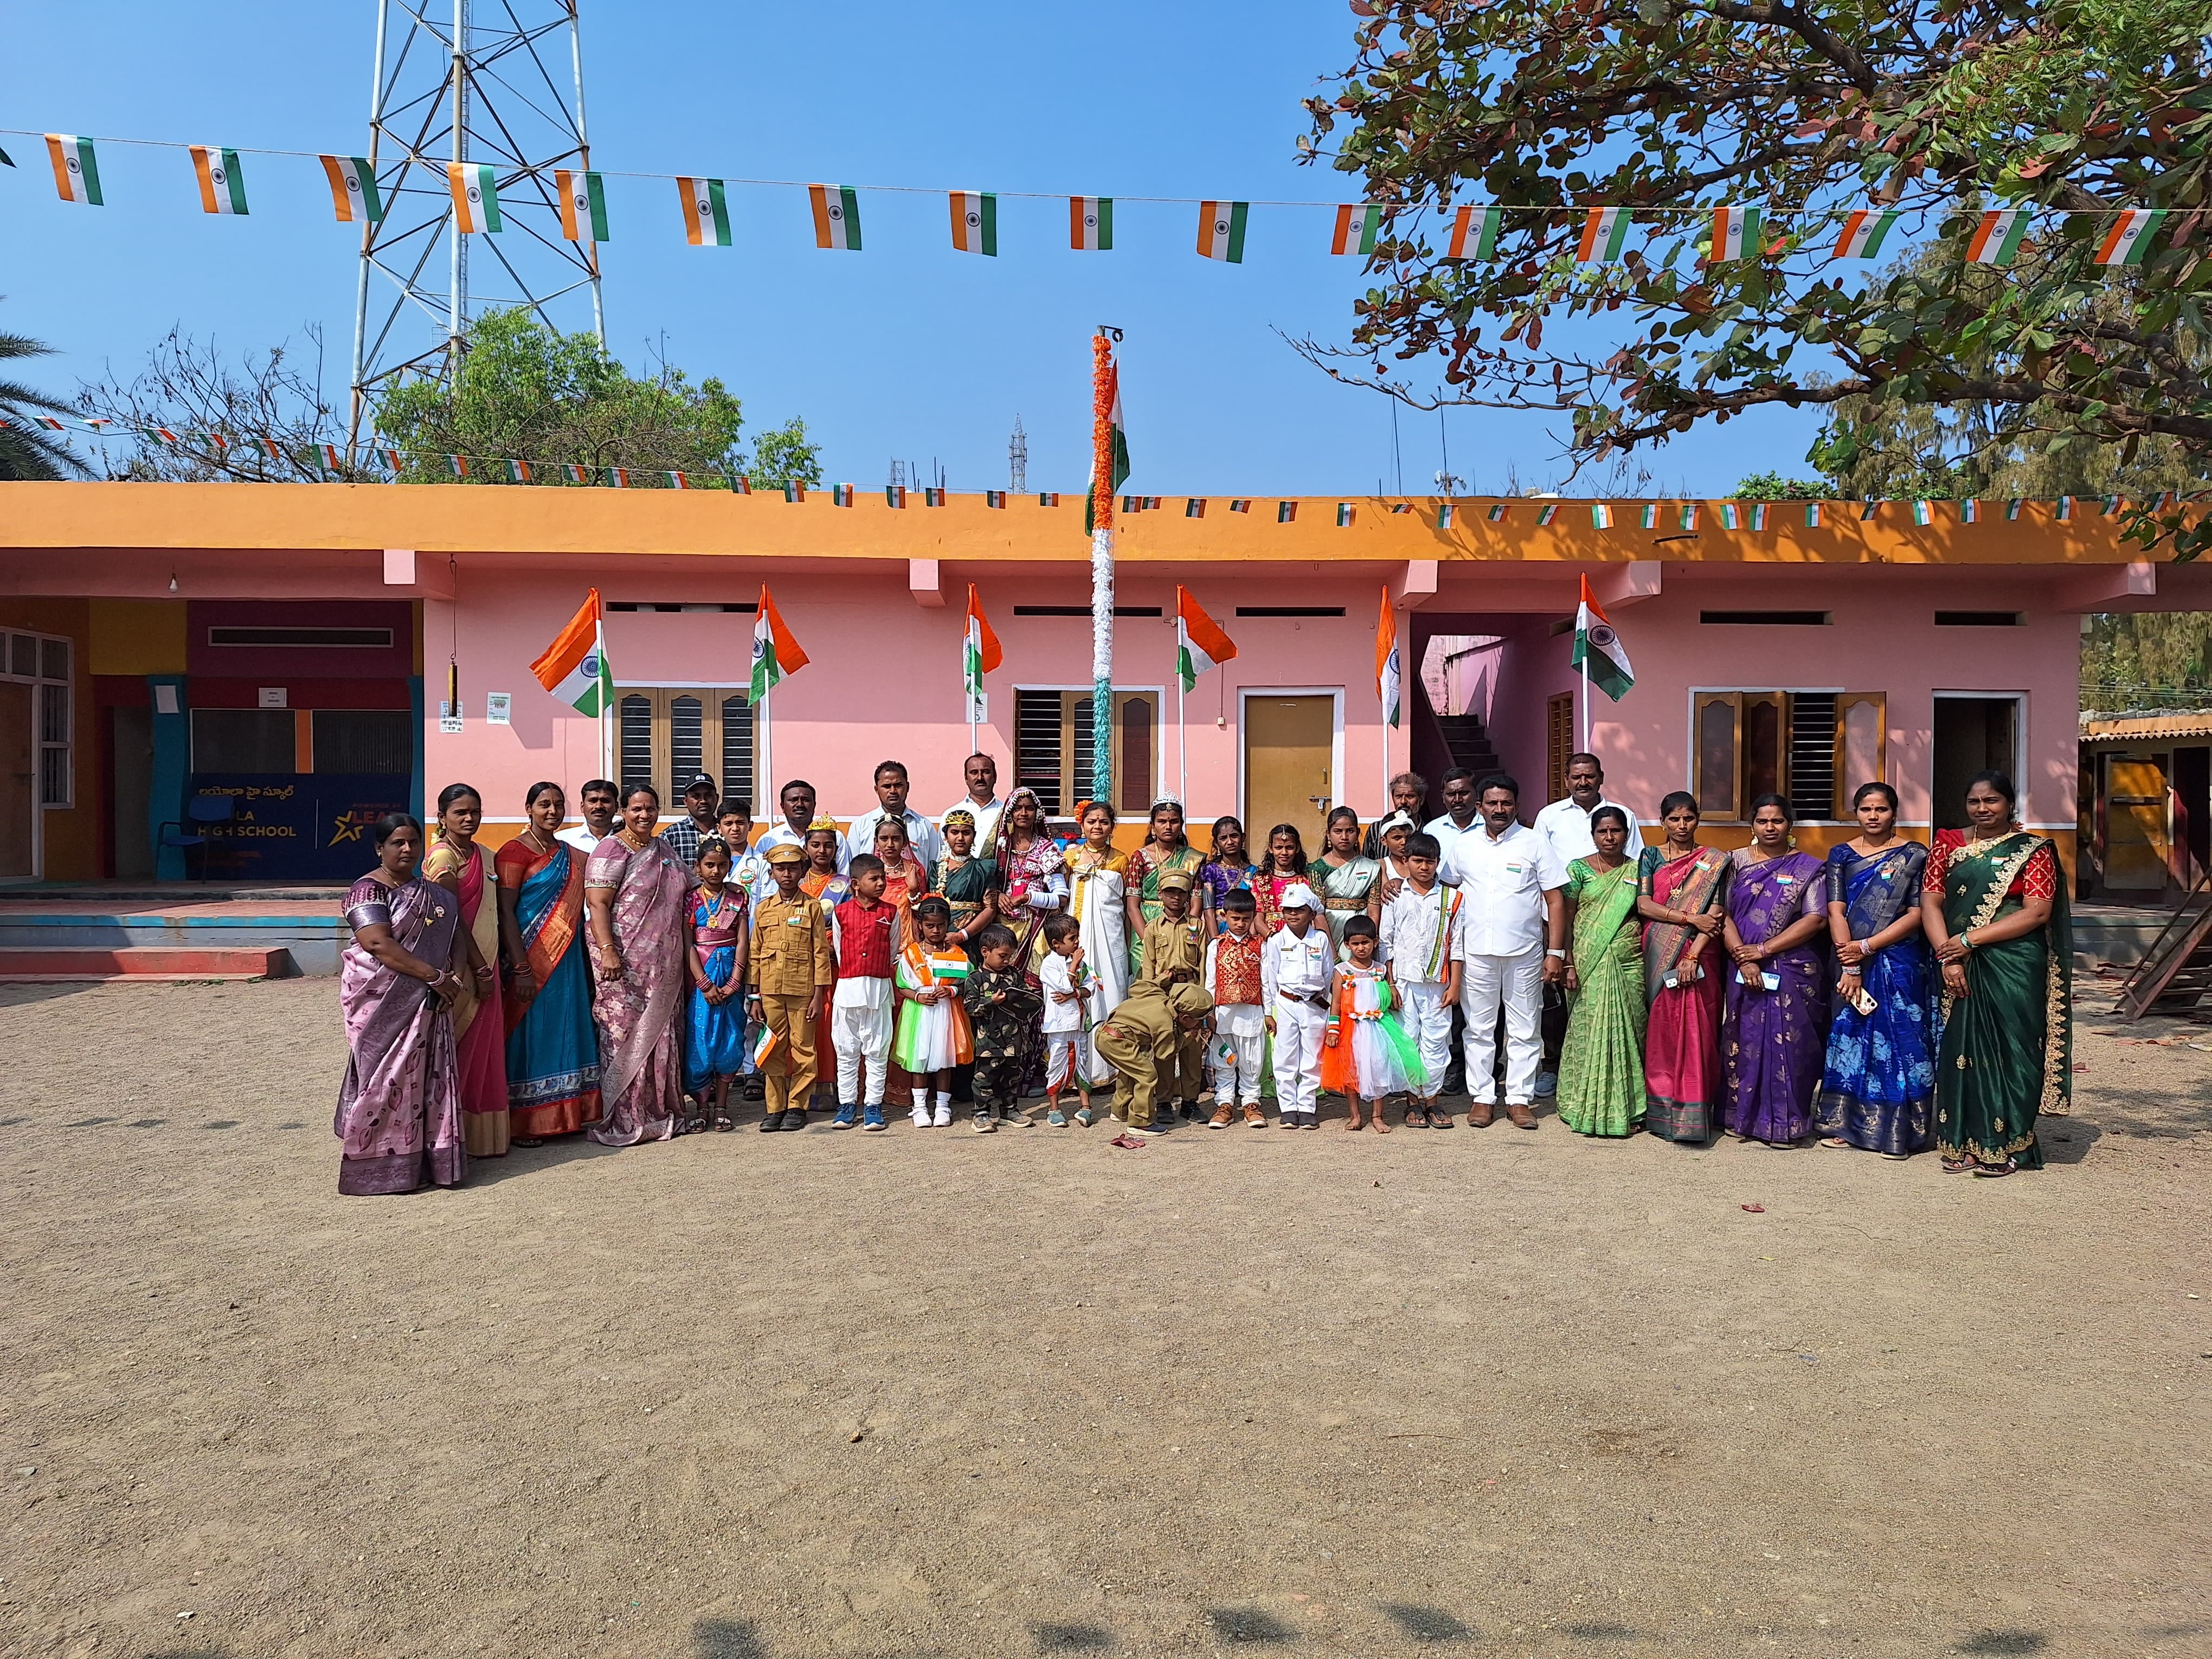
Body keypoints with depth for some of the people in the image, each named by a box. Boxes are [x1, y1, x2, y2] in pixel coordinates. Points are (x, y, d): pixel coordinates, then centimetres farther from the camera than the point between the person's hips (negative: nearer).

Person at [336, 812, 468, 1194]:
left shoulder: (433, 893, 16)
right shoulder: (368, 890, -7)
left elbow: (456, 938, 14)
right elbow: (378, 944, -19)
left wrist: (457, 974, -7)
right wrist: (434, 975, -19)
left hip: (428, 1003, 6)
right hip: (382, 1002, -6)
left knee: (427, 1077, 6)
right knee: (387, 1079, -4)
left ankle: (426, 1159, 12)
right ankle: (382, 1167, 4)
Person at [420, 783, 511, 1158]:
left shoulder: (483, 855, 14)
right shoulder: (442, 857, -11)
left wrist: (490, 967, 13)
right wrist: (480, 970, -16)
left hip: (484, 962, 8)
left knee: (484, 1051, 11)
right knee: (460, 1051, -2)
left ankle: (482, 1135, 19)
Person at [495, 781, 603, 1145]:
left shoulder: (570, 854, 13)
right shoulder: (515, 851, -8)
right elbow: (505, 912, -13)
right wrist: (521, 969, -19)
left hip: (566, 960, 7)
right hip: (532, 960, -7)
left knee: (565, 1030, 10)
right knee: (529, 1032, -2)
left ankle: (563, 1114, 19)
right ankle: (522, 1124, 7)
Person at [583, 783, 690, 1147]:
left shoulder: (664, 850, 17)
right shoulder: (612, 850, -5)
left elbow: (687, 890, 26)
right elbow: (597, 903, -13)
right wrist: (607, 951, -24)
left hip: (665, 964, 7)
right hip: (624, 960, -7)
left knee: (662, 1035, 9)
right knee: (625, 1035, -5)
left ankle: (659, 1113, 18)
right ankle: (622, 1121, 1)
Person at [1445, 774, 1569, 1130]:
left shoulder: (1535, 844, 0)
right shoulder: (1464, 845, 7)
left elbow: (1555, 899, 0)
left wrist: (1555, 952, -6)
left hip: (1525, 953, -1)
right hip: (1476, 953, 2)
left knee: (1524, 1030, 5)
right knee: (1479, 1029, 7)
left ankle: (1520, 1098, 14)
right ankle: (1482, 1097, 16)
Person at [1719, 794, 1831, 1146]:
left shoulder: (1807, 867, 4)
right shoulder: (1736, 862, 7)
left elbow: (1816, 919, -6)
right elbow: (1724, 915, 1)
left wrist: (1764, 950, -12)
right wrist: (1743, 959, -12)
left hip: (1793, 970, -1)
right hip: (1745, 969, 1)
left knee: (1788, 1043, -2)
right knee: (1744, 1040, 4)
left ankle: (1785, 1122, 7)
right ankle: (1743, 1116, 14)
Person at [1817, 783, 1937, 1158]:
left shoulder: (1914, 856, 0)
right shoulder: (1841, 855, 6)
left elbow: (1917, 914, -6)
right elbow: (1836, 911, -2)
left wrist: (1867, 947, -15)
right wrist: (1850, 968, -11)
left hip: (1900, 964, -2)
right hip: (1850, 962, 3)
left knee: (1899, 1042, -1)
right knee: (1848, 1039, 7)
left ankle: (1899, 1130, 6)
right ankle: (1844, 1123, 16)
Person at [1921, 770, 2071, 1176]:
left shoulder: (2033, 851, 1)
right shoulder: (1949, 843, 9)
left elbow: (2037, 913, -9)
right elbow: (1930, 902, 2)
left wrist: (1970, 939, -15)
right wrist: (1948, 956, -11)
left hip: (2014, 969, -2)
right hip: (1960, 969, 2)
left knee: (2009, 1050, 1)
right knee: (1960, 1048, 3)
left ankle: (2005, 1146, 12)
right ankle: (1962, 1144, 12)